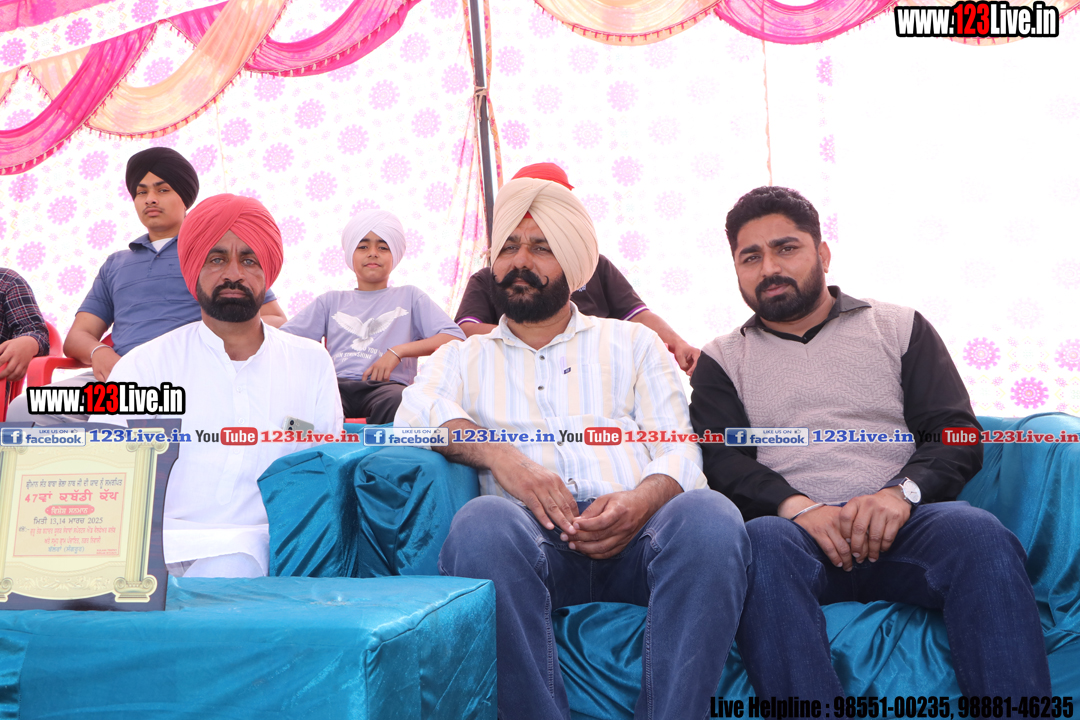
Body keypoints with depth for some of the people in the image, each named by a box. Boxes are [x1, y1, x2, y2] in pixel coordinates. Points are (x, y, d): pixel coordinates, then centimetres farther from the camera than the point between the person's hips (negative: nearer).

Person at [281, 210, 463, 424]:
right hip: (336, 383, 1)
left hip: (387, 384, -1)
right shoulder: (331, 301, 30)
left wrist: (398, 351, -5)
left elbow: (456, 338, 6)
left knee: (397, 401, -41)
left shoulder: (409, 296, 22)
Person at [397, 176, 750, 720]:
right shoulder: (464, 357, 26)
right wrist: (500, 455, -15)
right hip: (531, 533, 0)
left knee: (708, 516, -33)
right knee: (483, 524, -36)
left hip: (633, 531, 1)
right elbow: (416, 415, 4)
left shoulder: (632, 343, 25)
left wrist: (643, 499, -12)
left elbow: (682, 452, 13)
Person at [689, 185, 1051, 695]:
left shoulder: (899, 327, 20)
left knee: (978, 533, -32)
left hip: (901, 524, 1)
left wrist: (903, 490, -12)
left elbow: (957, 433, 10)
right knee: (763, 541, -36)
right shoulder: (722, 360, 19)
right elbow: (721, 460, 4)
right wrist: (794, 505, -16)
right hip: (795, 528, -1)